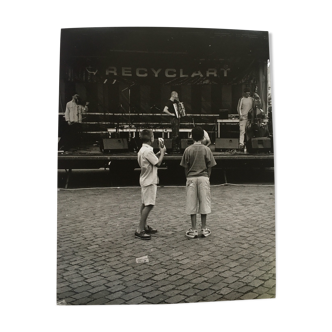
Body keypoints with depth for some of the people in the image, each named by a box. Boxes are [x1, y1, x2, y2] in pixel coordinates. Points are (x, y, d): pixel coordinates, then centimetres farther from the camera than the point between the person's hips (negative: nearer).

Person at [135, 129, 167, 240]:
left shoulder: (142, 150, 12)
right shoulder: (148, 151, -19)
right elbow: (158, 163, -15)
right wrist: (162, 152, -3)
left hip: (145, 180, 11)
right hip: (149, 181, -11)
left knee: (145, 204, 15)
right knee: (149, 205, -10)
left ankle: (144, 226, 25)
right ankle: (139, 230, -10)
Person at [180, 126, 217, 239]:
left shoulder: (188, 150, -2)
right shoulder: (206, 149, -3)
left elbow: (185, 167, 0)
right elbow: (209, 167, 0)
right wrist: (207, 177, 12)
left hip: (191, 178, 0)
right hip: (203, 178, 0)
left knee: (192, 204, 5)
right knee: (204, 203, 8)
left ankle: (193, 230, 9)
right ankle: (204, 228, 15)